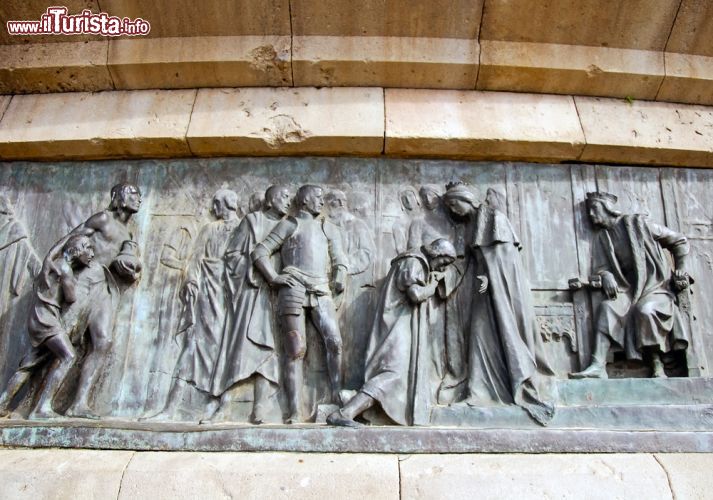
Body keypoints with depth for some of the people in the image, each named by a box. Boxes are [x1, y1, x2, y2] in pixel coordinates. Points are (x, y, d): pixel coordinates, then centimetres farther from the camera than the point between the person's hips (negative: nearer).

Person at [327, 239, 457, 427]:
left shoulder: (420, 265, 24)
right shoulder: (413, 262, -7)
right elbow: (416, 294, -20)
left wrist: (434, 281, 18)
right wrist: (433, 285, -2)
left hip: (404, 326, 11)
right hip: (398, 325, -11)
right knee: (394, 373, -23)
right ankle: (342, 414, -34)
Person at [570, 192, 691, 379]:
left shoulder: (637, 223, 3)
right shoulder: (602, 237, 14)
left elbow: (679, 242, 8)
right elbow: (601, 268, 5)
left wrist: (681, 270, -1)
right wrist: (606, 277, -18)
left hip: (655, 288, -3)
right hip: (627, 291, 3)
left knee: (645, 310, -33)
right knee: (606, 307, -27)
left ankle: (658, 365, -15)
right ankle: (598, 366, -37)